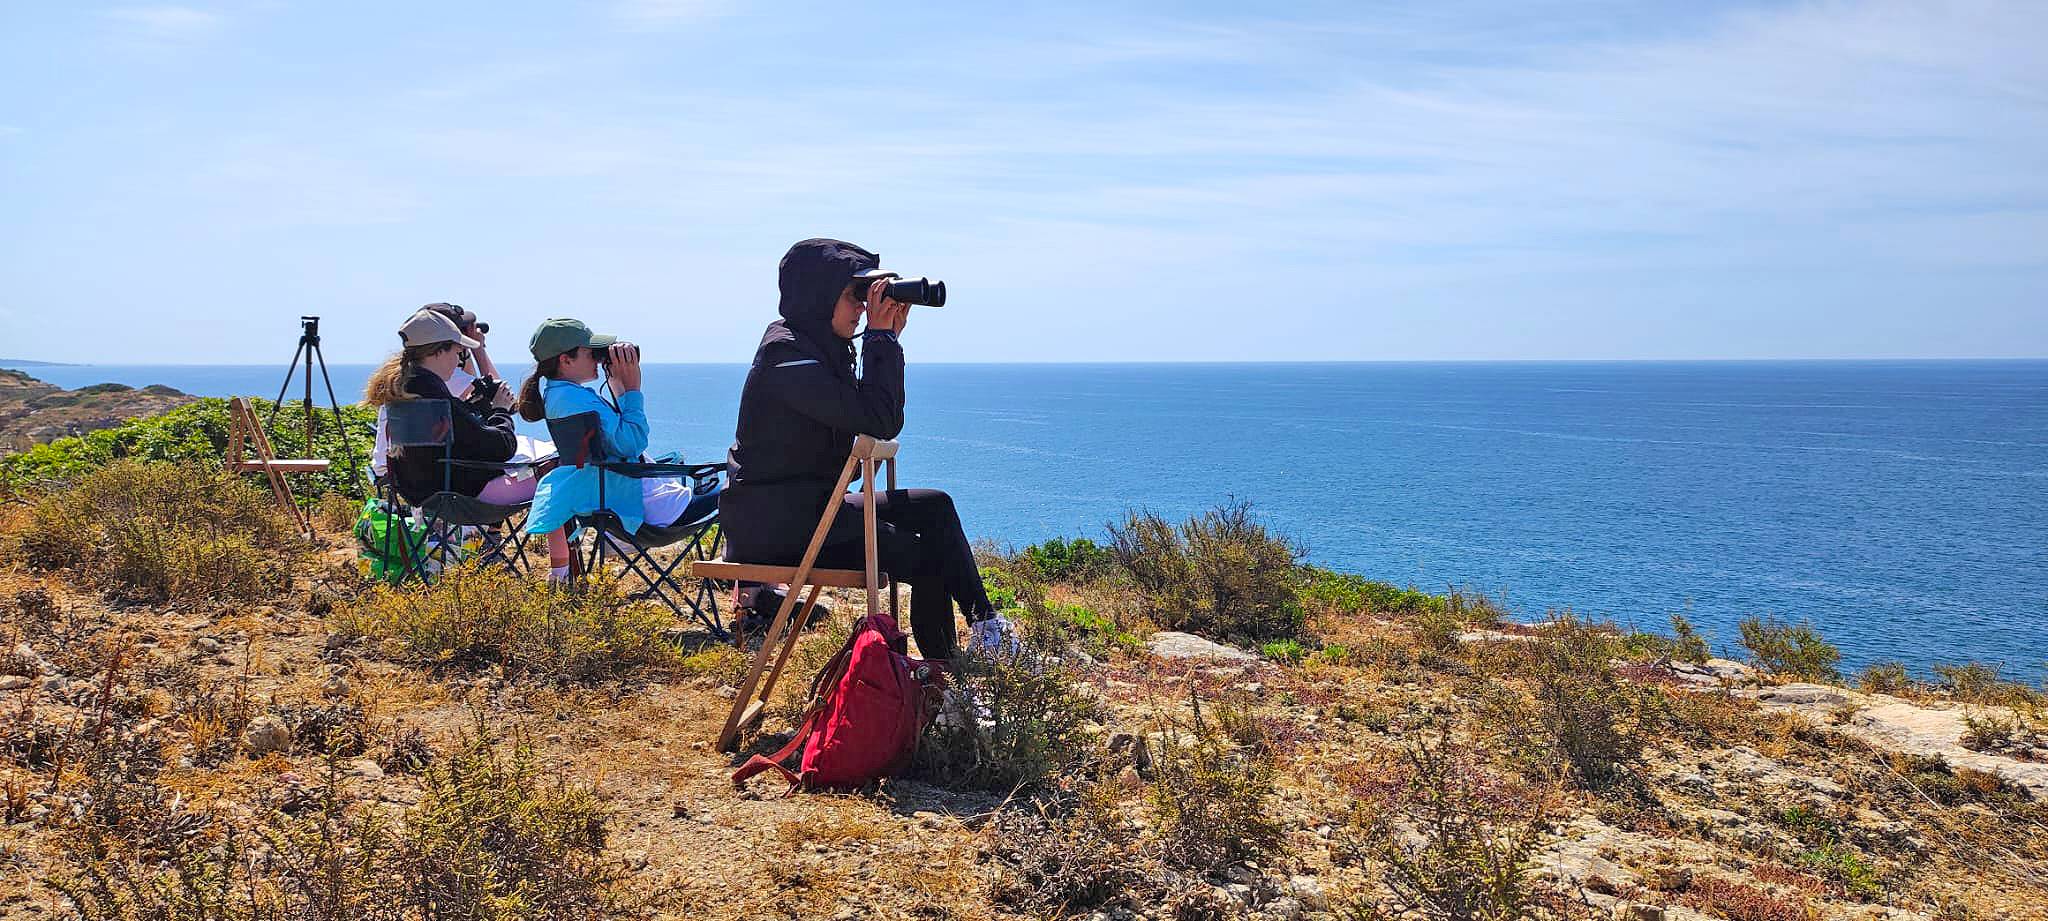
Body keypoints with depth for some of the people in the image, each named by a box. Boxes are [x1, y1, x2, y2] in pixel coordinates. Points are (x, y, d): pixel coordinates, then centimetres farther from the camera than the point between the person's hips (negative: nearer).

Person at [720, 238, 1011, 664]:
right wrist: (880, 336, -17)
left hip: (811, 505, 10)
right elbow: (875, 420, -25)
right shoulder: (785, 353, -19)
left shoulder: (823, 347, 11)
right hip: (772, 521, -10)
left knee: (933, 506, 2)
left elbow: (886, 421, 12)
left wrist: (890, 337, 5)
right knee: (925, 559, -12)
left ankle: (984, 623, -1)